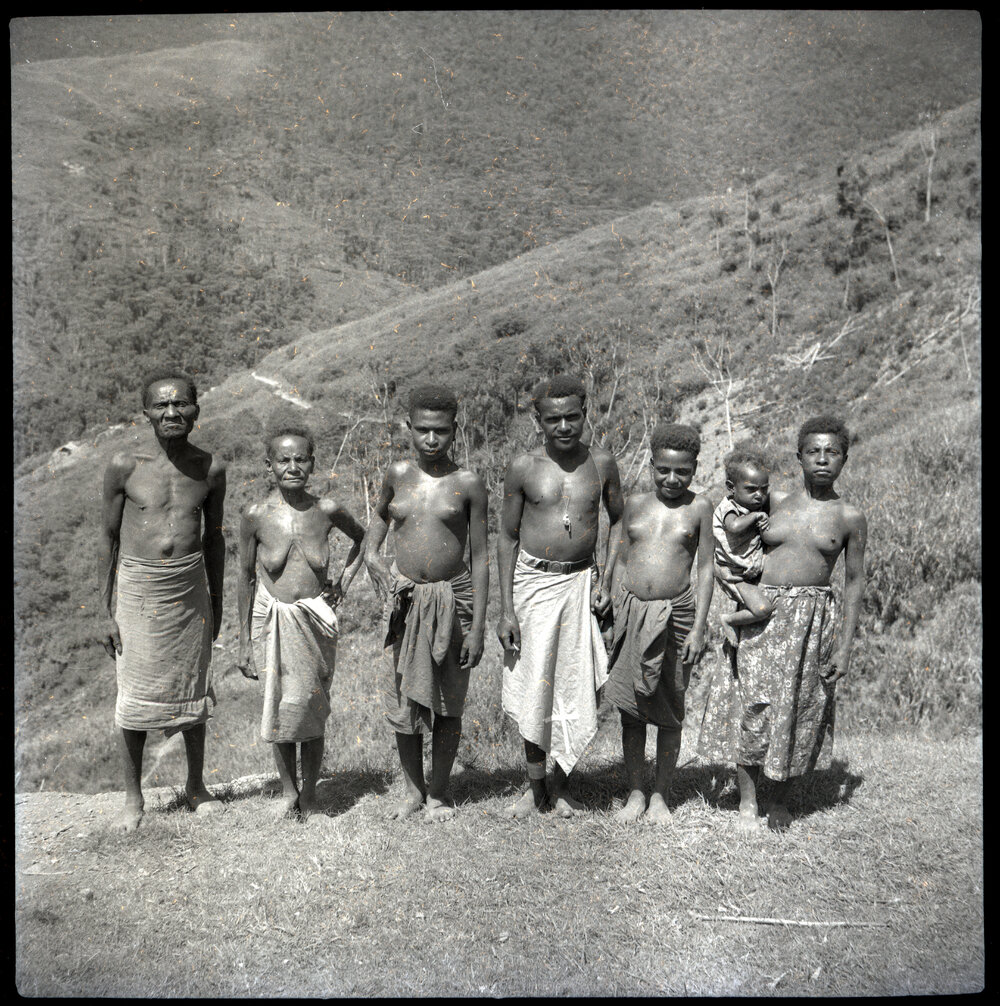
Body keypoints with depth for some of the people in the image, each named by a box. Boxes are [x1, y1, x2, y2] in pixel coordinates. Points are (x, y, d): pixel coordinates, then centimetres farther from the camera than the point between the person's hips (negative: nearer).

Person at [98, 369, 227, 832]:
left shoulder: (211, 469, -1)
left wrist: (216, 601, 14)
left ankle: (196, 785, 32)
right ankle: (133, 796, 25)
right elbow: (108, 538, 0)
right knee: (135, 698, 5)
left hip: (190, 589, 2)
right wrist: (107, 612, -1)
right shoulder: (125, 466, -7)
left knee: (192, 692, 12)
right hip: (138, 588, -2)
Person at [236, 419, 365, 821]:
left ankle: (309, 794, 26)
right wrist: (244, 643, 3)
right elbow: (246, 580, 1)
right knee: (279, 709, 7)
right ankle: (287, 790, 28)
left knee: (311, 711, 7)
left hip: (315, 620, 0)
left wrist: (343, 583, 5)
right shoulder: (255, 516, -8)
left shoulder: (327, 510, -8)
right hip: (272, 621, 0)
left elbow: (362, 538, 14)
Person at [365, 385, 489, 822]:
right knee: (401, 700, 8)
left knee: (446, 702, 8)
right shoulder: (398, 474, 2)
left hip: (452, 597, -2)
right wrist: (371, 553, 6)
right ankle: (412, 790, 27)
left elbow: (480, 558, -4)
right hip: (405, 599, 3)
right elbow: (381, 512, 25)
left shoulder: (468, 483, -6)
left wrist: (477, 626, -7)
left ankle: (440, 793, 25)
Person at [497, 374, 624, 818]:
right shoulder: (523, 468, -3)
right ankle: (535, 786, 21)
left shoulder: (601, 464, 0)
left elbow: (621, 524, 13)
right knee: (534, 688, 3)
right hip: (532, 581, -1)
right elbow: (507, 537, 1)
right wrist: (505, 609, -3)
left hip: (580, 582, 1)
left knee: (576, 687, 4)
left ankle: (561, 785, 23)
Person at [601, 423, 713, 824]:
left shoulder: (699, 507, 2)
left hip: (675, 613, -1)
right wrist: (608, 614, 4)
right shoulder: (635, 504, 7)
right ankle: (634, 793, 20)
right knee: (630, 708, 6)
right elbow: (616, 563, 10)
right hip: (630, 611, 2)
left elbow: (706, 568, 1)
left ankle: (660, 795, 22)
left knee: (669, 710, 7)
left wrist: (699, 627, -5)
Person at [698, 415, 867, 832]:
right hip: (759, 614, 1)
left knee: (797, 710, 6)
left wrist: (845, 645, 0)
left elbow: (854, 582, 4)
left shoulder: (850, 518, 1)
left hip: (810, 618, -1)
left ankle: (780, 798, 26)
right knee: (752, 707, 1)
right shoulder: (774, 501, 4)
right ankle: (747, 800, 16)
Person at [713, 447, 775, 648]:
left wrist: (764, 520, -5)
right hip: (736, 576, -9)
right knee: (763, 609, -20)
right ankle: (729, 620, 3)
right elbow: (735, 526, -44)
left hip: (755, 571, 9)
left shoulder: (757, 506, 2)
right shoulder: (727, 510, -24)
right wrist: (755, 515, -29)